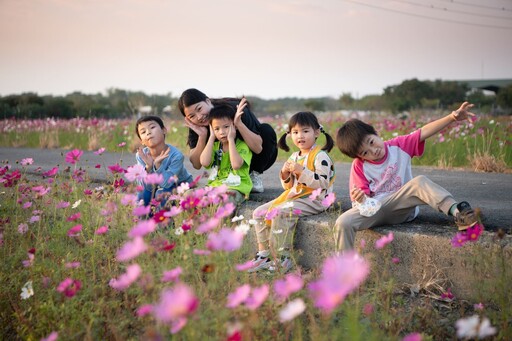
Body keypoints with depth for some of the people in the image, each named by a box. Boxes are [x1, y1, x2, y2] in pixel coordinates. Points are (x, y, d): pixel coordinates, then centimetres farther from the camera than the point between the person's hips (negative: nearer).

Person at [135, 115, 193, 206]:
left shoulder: (176, 155, -29)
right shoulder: (141, 155, -17)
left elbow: (166, 184, -30)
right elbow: (147, 187, -18)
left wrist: (157, 164, -42)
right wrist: (148, 167, -35)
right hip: (158, 186, 4)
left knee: (162, 193, -31)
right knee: (143, 193, -22)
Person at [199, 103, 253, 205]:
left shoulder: (242, 146, -1)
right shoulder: (215, 146, 15)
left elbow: (236, 165, -23)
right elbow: (204, 162, -7)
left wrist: (231, 139, -13)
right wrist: (212, 137, 0)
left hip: (236, 188, -5)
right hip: (214, 186, 5)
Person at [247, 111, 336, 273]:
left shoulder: (320, 156, -10)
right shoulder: (294, 157, 15)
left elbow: (322, 183, -21)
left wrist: (301, 171, -25)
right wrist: (285, 174, -1)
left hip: (314, 200, -9)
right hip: (293, 196, 9)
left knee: (280, 213, -31)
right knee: (259, 213, 0)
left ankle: (282, 259, -23)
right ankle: (263, 254, 4)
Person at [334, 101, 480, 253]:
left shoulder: (398, 146, 0)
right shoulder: (359, 166, -3)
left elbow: (424, 132, -9)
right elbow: (363, 195, -5)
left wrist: (452, 118, -21)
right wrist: (360, 199, -31)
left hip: (401, 207, 0)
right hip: (374, 209, 0)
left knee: (420, 182, -29)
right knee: (343, 222, -28)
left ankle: (456, 211, -45)